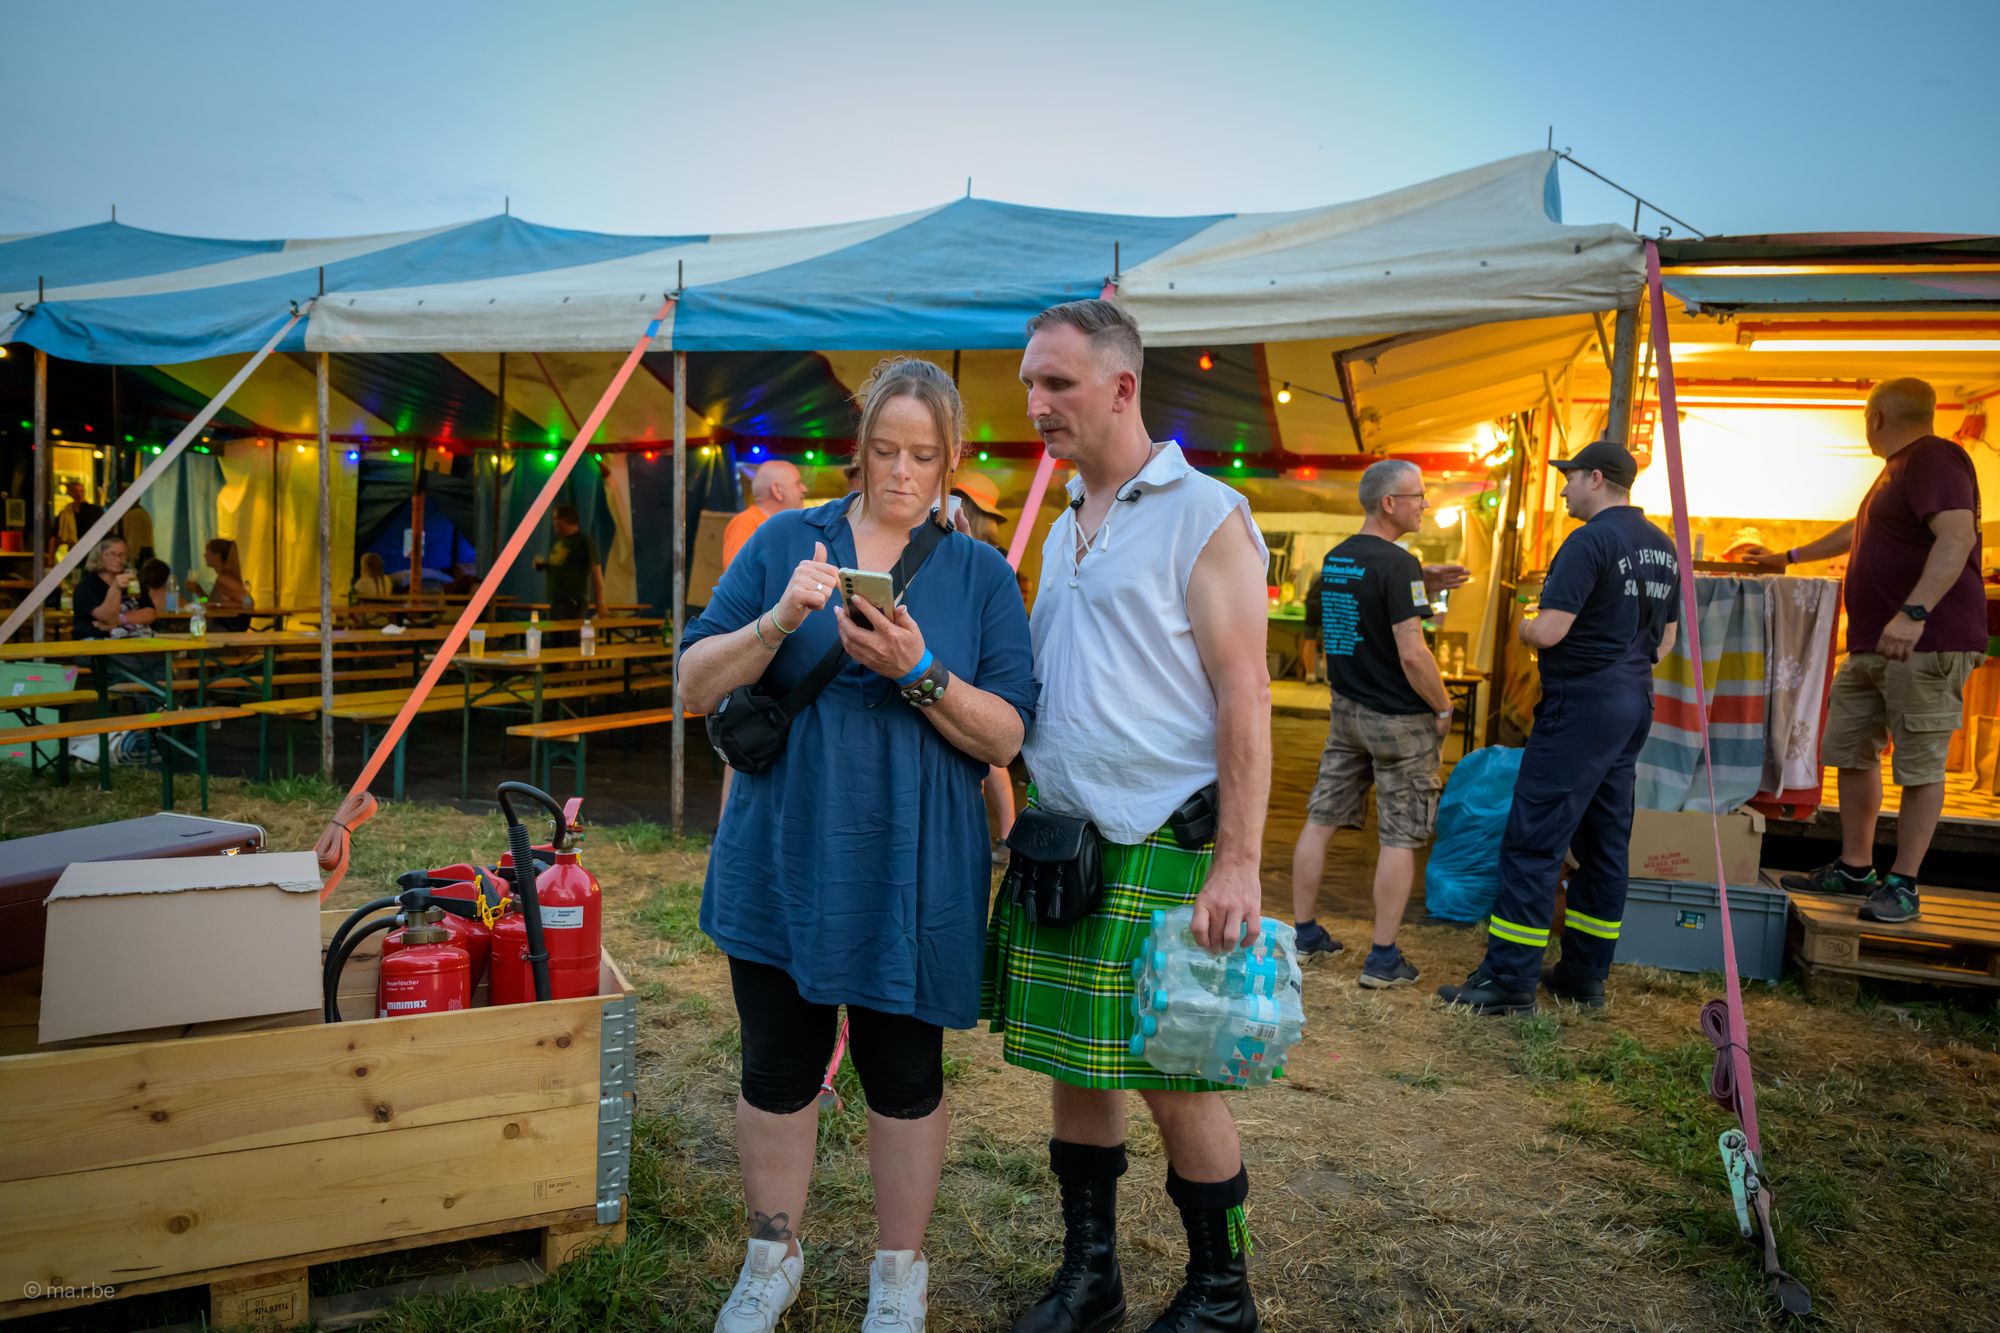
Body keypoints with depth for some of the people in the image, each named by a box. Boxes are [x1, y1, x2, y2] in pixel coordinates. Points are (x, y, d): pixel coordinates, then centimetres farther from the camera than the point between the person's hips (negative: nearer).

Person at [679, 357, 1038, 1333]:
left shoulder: (981, 574, 2)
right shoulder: (787, 543, 3)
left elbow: (1005, 737, -4)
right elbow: (696, 685, -1)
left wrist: (918, 674, -20)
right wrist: (778, 622, -18)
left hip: (914, 870, 0)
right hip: (783, 857, 1)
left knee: (905, 1072, 10)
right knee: (779, 1064, 11)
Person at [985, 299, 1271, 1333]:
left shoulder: (1204, 516, -8)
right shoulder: (1063, 530, 15)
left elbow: (1244, 697, -13)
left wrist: (1237, 863, -17)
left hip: (1159, 848, -7)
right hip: (1056, 840, 7)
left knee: (1174, 1080, 2)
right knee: (1070, 1066, 12)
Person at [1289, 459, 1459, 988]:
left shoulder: (1334, 559, 7)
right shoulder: (1398, 564, -18)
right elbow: (1412, 654, -22)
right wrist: (1443, 708, -9)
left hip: (1345, 708, 8)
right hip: (1399, 720, -7)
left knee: (1321, 821, 11)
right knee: (1398, 839, 1)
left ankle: (1304, 934, 20)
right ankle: (1383, 959, 6)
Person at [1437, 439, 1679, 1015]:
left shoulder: (1592, 541, -15)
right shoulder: (1662, 546, 13)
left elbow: (1548, 632, -19)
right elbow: (1665, 638, 20)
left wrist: (1523, 625, 0)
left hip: (1581, 706, -9)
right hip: (1635, 704, 9)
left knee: (1533, 839, -6)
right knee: (1604, 842, 13)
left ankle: (1509, 978, -5)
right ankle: (1585, 973, 20)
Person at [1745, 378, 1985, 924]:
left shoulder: (1934, 460, -12)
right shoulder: (1898, 469, 21)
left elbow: (1958, 536, -26)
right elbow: (1857, 532, 36)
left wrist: (1913, 613, -33)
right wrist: (1789, 558, 45)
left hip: (1926, 643, -10)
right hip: (1872, 644, 10)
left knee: (1919, 765, -3)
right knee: (1850, 751, 12)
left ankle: (1903, 885, 2)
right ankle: (1855, 869, 21)